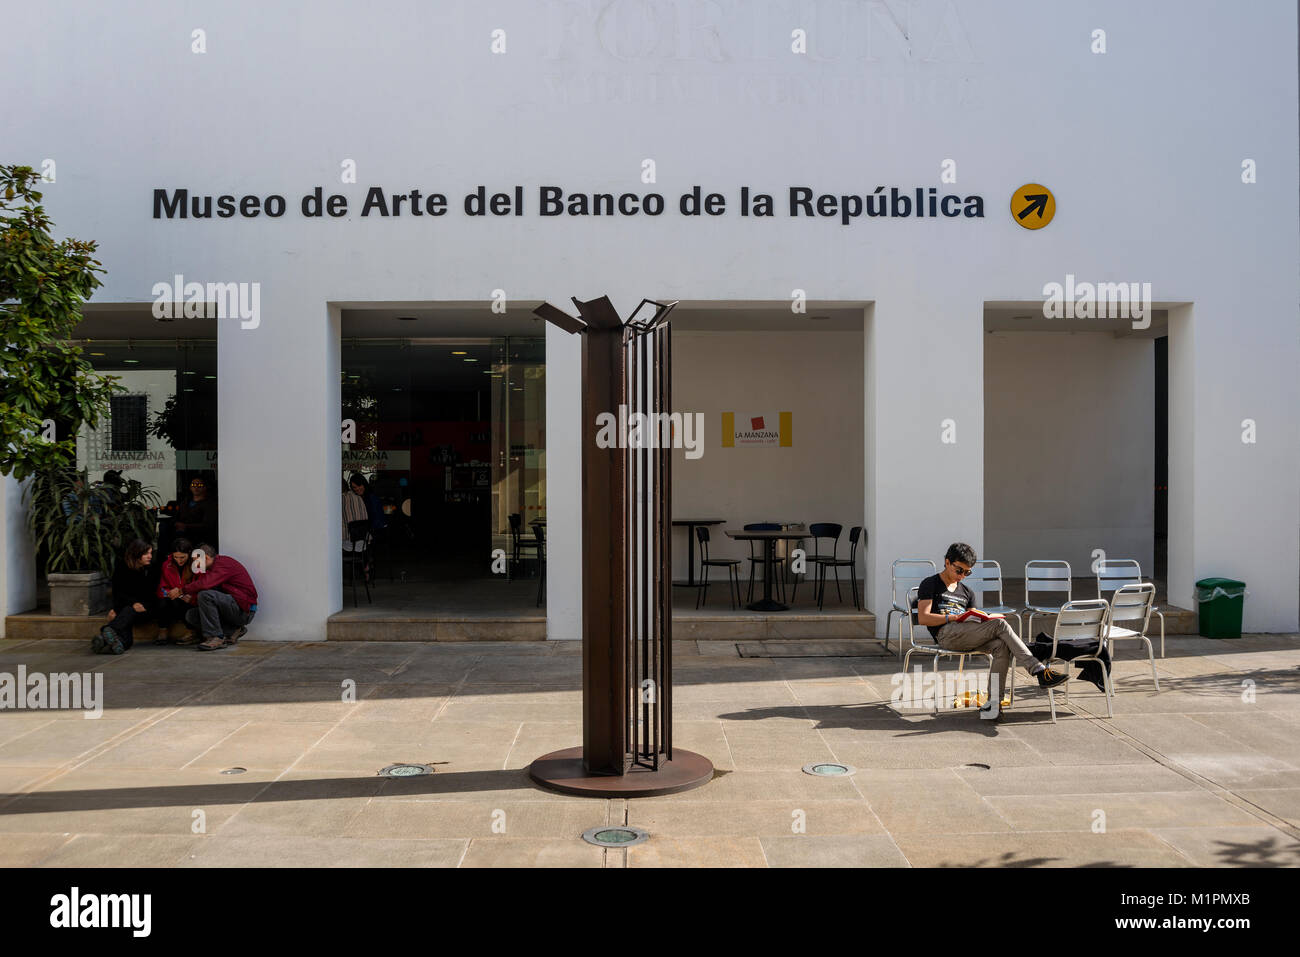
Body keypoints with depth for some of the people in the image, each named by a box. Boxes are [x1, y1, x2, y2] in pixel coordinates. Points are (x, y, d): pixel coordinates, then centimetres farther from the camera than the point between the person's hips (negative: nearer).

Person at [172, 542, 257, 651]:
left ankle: (215, 637, -21)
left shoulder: (224, 562, -13)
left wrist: (181, 591, -18)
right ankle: (232, 632, -2)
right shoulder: (212, 568, 20)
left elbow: (205, 583, -27)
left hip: (243, 611, -10)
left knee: (205, 595, -28)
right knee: (190, 615, 2)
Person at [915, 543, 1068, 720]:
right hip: (946, 635, -6)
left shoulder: (966, 592, 30)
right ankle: (1039, 671, -29)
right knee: (1000, 625, -24)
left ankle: (994, 701, -34)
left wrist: (983, 618, -2)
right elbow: (923, 618, -3)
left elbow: (973, 622, 21)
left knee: (1001, 646, -27)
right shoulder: (930, 585, 10)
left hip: (968, 638, 6)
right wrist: (953, 617, -11)